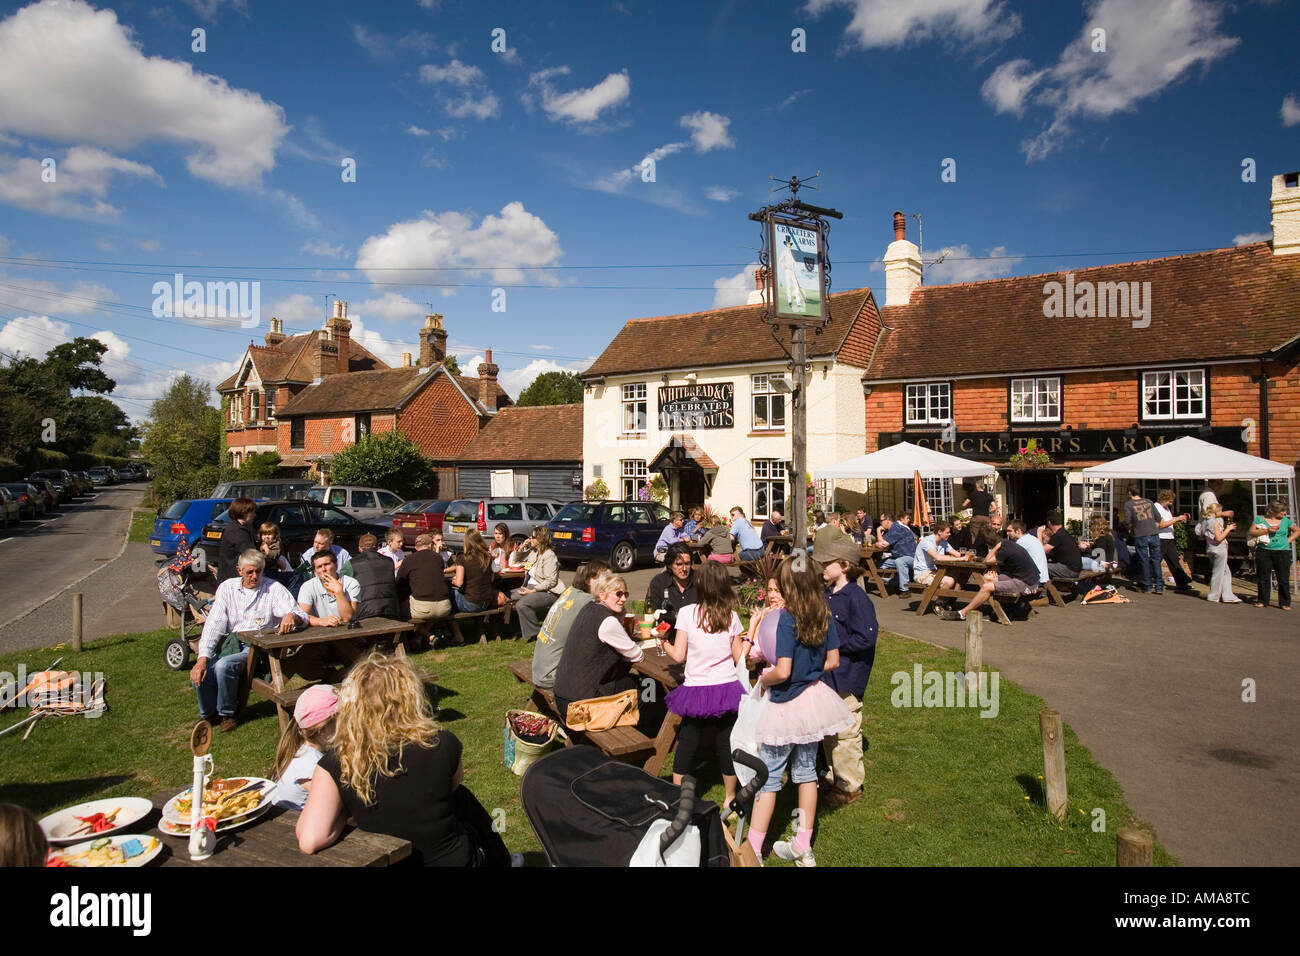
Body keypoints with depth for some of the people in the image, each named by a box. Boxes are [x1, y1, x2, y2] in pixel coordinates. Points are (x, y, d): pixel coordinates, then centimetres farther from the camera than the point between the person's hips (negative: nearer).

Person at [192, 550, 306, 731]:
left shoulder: (274, 589, 0)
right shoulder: (227, 588, 7)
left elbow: (301, 617, -7)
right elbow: (214, 624, -2)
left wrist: (292, 616, -35)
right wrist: (202, 658, -16)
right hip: (230, 644, 3)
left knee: (223, 665, -30)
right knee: (199, 674, -21)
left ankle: (228, 714, -3)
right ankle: (209, 715, 11)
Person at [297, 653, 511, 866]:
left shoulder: (335, 764, -22)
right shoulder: (442, 745, -24)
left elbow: (309, 841, -28)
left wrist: (345, 810, -12)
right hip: (457, 859, -1)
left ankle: (500, 859, 54)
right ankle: (499, 860, 56)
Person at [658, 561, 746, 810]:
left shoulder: (687, 613, -10)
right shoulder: (731, 616, -5)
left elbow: (678, 655, -8)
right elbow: (739, 657, -1)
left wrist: (665, 643, 12)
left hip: (696, 688, -1)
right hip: (727, 687, 1)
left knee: (687, 742, 11)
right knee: (726, 743, 12)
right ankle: (729, 797, 26)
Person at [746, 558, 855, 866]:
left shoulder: (786, 619, -22)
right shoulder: (824, 615, -3)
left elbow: (783, 671, -25)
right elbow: (833, 661, 3)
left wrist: (763, 679, -6)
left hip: (787, 707, -6)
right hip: (815, 697, 7)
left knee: (768, 777, 3)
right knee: (806, 769, 17)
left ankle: (753, 851, 10)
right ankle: (803, 847, 26)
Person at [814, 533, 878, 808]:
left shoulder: (856, 598, -19)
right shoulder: (827, 593, 7)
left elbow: (867, 638, -24)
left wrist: (834, 645, -20)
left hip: (846, 679, -9)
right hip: (826, 675, 9)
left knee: (845, 733, 2)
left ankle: (850, 786, 18)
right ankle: (833, 777, 35)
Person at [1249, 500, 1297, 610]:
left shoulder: (1285, 521, 10)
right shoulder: (1260, 519, 4)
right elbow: (1252, 532, -3)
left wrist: (1288, 540, 7)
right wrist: (1267, 530, -13)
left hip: (1282, 552, 1)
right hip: (1264, 551, -1)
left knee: (1283, 579, -1)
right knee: (1263, 578, 3)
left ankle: (1285, 603, 7)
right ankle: (1263, 601, 12)